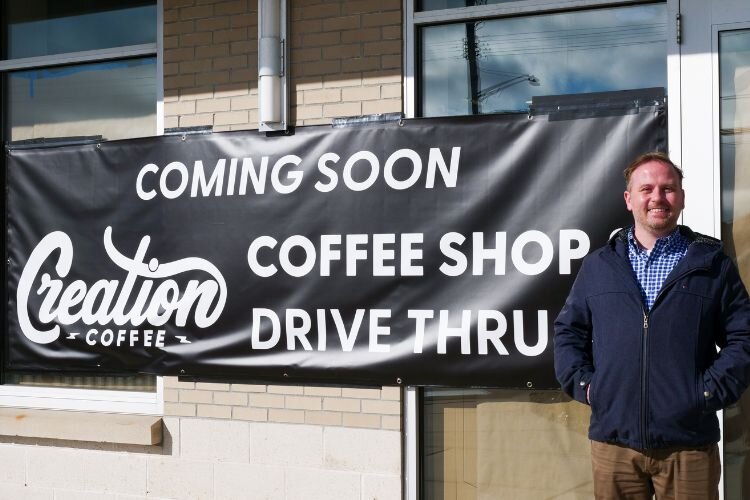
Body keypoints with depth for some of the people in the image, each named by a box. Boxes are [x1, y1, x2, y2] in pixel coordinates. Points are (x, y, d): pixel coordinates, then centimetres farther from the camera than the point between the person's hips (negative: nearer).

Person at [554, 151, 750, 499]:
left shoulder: (711, 263, 6)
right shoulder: (598, 265, 10)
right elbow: (568, 330, 15)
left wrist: (711, 390, -7)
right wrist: (582, 382, 2)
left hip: (689, 443, -1)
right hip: (613, 440, 2)